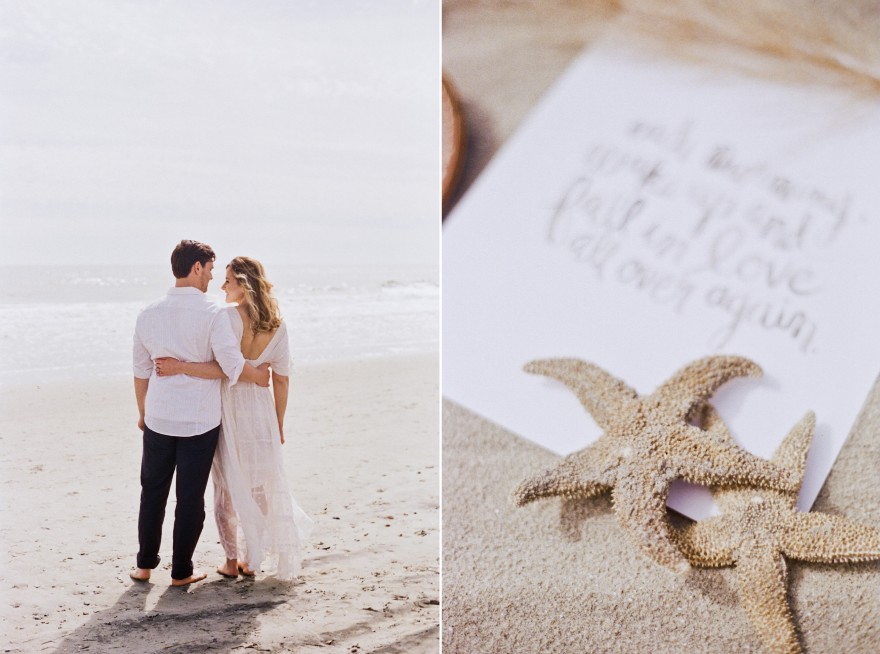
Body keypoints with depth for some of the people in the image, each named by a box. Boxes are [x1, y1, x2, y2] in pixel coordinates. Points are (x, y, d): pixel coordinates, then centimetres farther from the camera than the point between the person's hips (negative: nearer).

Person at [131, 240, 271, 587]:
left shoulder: (149, 314, 1)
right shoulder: (212, 314, -14)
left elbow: (141, 372, 9)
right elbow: (234, 366, -17)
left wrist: (143, 413, 21)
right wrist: (261, 377, 3)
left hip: (158, 419, 4)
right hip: (200, 421, -4)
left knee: (153, 492, 16)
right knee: (190, 497, 6)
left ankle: (145, 564, 25)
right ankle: (181, 571, 15)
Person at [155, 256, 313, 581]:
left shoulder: (229, 316, -16)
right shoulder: (277, 325, 0)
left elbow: (223, 369, -25)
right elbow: (281, 378, 3)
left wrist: (180, 367, -27)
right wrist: (279, 423, 11)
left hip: (229, 407, -4)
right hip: (261, 407, 4)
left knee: (227, 485, 9)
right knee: (260, 486, 13)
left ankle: (232, 561, 15)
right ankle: (251, 559, 20)